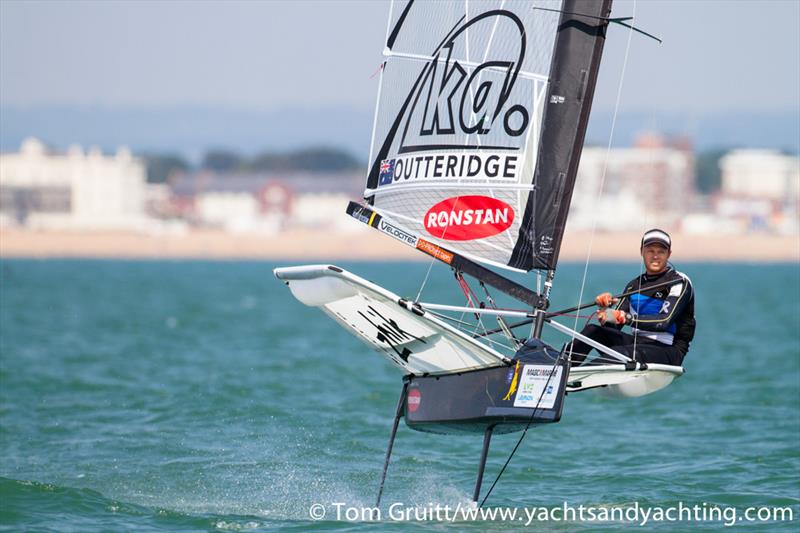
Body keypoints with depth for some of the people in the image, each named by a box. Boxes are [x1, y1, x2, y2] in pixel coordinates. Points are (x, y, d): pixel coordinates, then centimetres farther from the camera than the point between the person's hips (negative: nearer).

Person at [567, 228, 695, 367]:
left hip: (667, 350, -7)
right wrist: (606, 309, -14)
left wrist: (624, 317, -29)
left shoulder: (680, 282, -5)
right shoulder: (635, 285, 15)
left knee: (618, 352, -34)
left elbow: (665, 321, -21)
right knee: (592, 331, -11)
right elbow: (614, 326, 9)